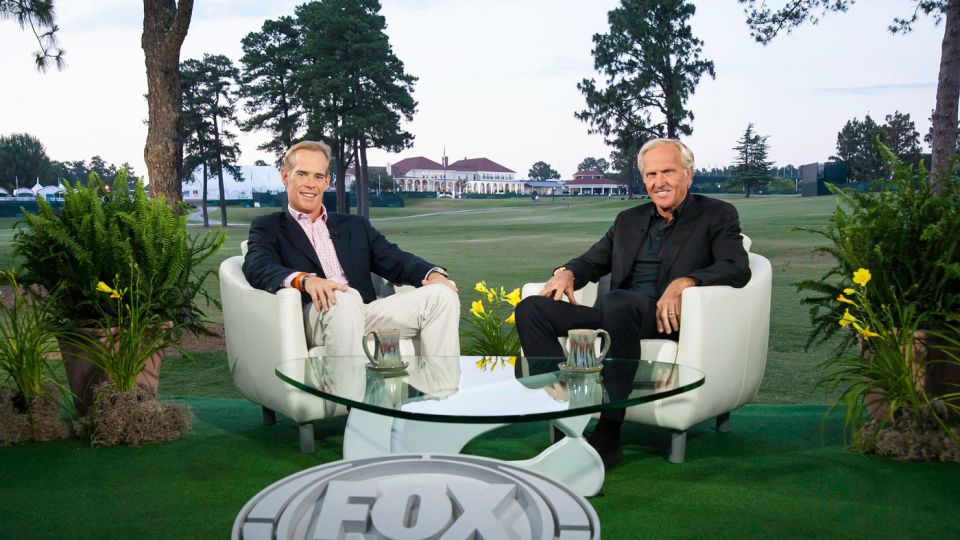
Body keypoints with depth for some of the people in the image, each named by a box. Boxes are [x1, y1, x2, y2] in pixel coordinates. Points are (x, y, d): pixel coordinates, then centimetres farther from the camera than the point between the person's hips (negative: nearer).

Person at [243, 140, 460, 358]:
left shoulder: (355, 225, 27)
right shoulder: (268, 227, 16)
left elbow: (396, 261, 17)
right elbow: (257, 267, -5)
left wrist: (433, 274, -7)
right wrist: (304, 279, -27)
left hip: (366, 314, 4)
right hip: (312, 318, -4)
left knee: (442, 295, -18)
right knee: (344, 299, -38)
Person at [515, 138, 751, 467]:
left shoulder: (717, 215, 10)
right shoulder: (628, 220, 25)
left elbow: (737, 269, -6)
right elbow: (593, 261, 28)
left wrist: (684, 282, -24)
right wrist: (567, 272, 3)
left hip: (668, 318, -5)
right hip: (617, 314, 6)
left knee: (618, 302, -39)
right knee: (531, 308, -15)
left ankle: (607, 436, -33)